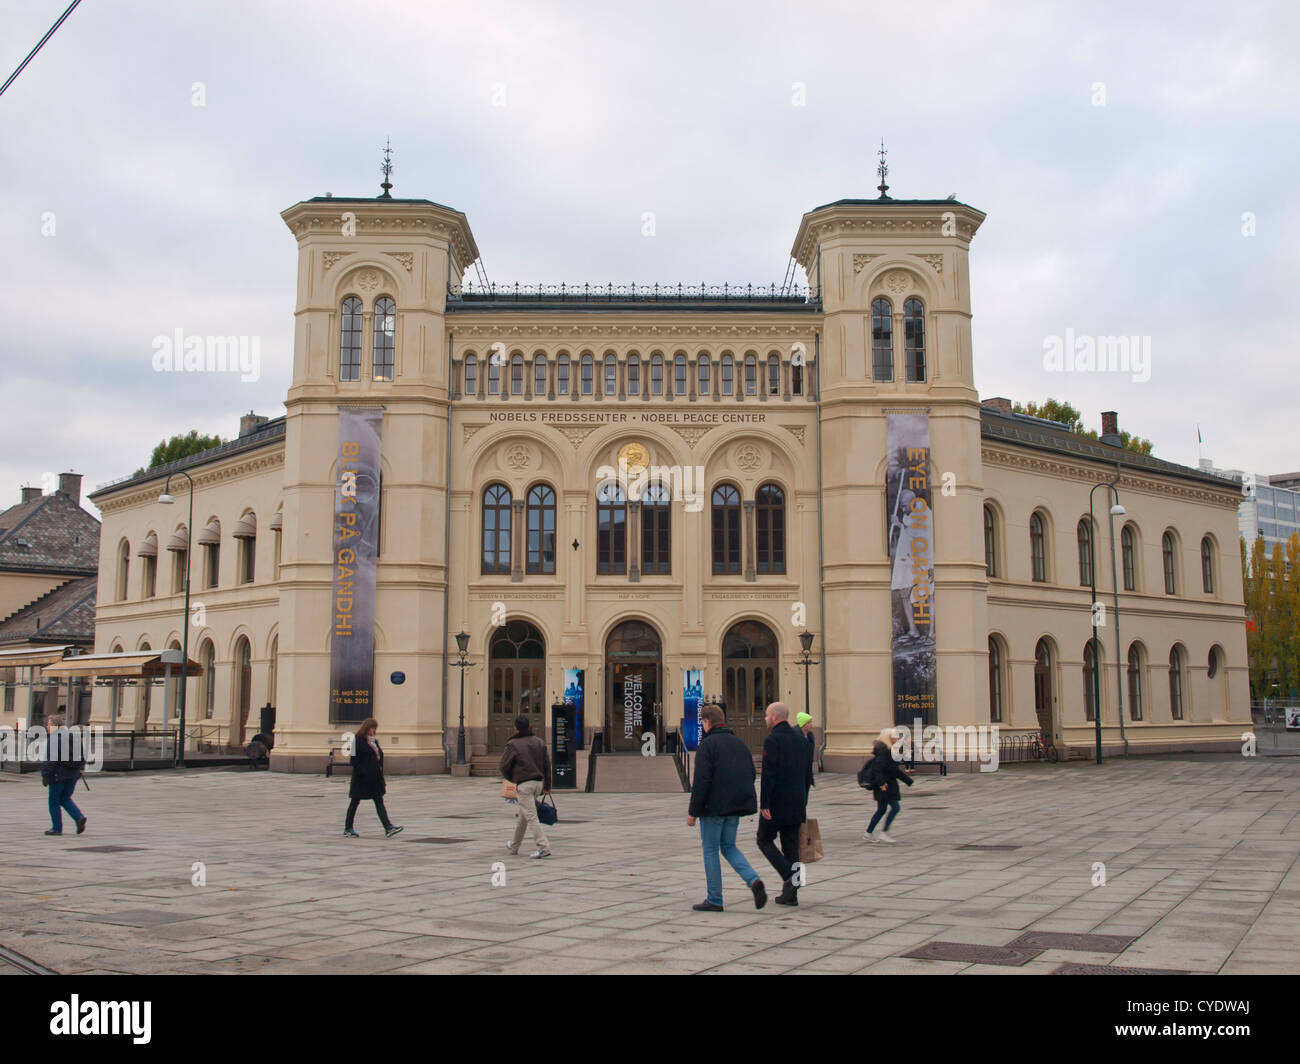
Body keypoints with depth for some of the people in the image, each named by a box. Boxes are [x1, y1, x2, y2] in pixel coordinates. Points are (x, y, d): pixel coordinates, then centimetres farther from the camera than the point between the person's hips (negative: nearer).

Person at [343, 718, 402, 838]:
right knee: (355, 802, 6)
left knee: (379, 801, -1)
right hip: (361, 778, -7)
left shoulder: (375, 741, 13)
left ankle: (388, 828, -8)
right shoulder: (358, 741, -10)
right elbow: (354, 760, -14)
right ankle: (347, 829, 18)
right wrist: (362, 772, -20)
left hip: (374, 777, 7)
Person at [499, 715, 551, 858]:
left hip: (523, 784, -7)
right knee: (521, 815, 20)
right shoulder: (539, 743, 9)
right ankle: (514, 846, 32)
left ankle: (544, 847, -15)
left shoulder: (513, 745, -9)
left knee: (531, 816, -7)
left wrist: (512, 779, 13)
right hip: (538, 783, 7)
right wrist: (547, 786, 17)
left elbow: (504, 767, -8)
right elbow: (547, 764, 11)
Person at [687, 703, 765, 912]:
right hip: (735, 808, 7)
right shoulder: (739, 743, 12)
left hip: (714, 806, -7)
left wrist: (693, 812, -12)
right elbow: (751, 775, 16)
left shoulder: (707, 744, -11)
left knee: (710, 851, 4)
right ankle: (753, 880, -5)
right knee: (729, 847, 16)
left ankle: (714, 900, 7)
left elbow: (701, 781, -17)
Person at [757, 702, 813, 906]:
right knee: (790, 845, 10)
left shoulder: (772, 740, -13)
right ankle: (791, 893, 10)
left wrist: (764, 804, -16)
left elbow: (768, 774, -18)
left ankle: (789, 875, -11)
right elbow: (808, 774, 15)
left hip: (776, 803, -7)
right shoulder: (801, 739, 11)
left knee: (765, 840, 7)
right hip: (797, 803, 7)